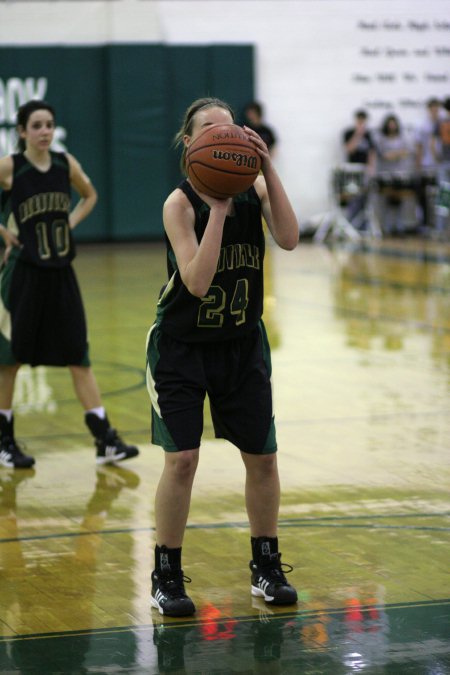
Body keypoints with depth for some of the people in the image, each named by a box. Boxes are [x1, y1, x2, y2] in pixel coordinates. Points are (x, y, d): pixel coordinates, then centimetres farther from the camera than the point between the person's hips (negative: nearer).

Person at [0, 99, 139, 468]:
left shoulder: (66, 163, 2)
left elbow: (90, 196, 21)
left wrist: (71, 223, 6)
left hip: (60, 272, 4)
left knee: (79, 355, 3)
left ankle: (105, 441, 3)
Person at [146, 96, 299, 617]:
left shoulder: (254, 188, -3)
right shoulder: (180, 203, -15)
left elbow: (289, 240, -22)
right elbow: (197, 282, -27)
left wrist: (268, 170, -27)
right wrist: (218, 208, -30)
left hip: (242, 344, 4)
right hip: (182, 345, -4)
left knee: (262, 456, 7)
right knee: (182, 459, -9)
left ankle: (266, 568, 23)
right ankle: (166, 578, 6)